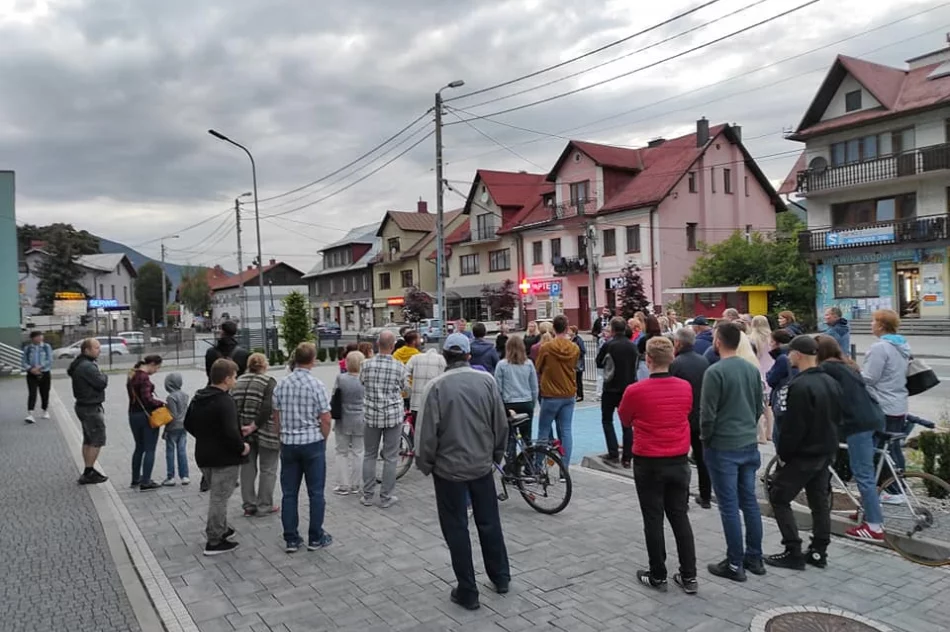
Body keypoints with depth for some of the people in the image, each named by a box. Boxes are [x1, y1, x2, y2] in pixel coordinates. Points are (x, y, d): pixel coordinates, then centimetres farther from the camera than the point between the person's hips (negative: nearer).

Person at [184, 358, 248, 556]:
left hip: (204, 455, 9)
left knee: (216, 495, 24)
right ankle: (214, 541, 7)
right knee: (220, 497, 0)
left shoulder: (198, 398, 7)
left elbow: (188, 424, 16)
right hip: (224, 457, -9)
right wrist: (241, 447, -14)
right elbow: (231, 432, -29)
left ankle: (220, 529, 35)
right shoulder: (225, 401, -22)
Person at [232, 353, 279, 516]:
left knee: (247, 468, 15)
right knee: (267, 469, 7)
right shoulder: (269, 382, -12)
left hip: (243, 434, 6)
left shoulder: (238, 382, 7)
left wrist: (241, 427, 3)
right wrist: (254, 426, -16)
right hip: (265, 433, -5)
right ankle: (264, 506, 11)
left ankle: (248, 505, 20)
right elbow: (267, 409, -21)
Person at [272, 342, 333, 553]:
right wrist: (323, 439, 5)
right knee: (316, 492, 7)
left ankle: (291, 539, 15)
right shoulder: (316, 385, -12)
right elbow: (325, 419, -11)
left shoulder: (281, 385, 1)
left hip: (288, 443, 4)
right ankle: (316, 538, 13)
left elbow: (276, 416, 7)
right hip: (312, 442, -4)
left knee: (289, 493, 10)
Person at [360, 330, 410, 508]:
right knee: (390, 457, 7)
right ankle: (386, 497, 12)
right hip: (393, 416, -2)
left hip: (371, 415, 2)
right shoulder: (399, 367, -11)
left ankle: (368, 495, 19)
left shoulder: (367, 364, -6)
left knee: (369, 455, 14)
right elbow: (405, 389, 3)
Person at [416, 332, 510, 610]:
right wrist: (496, 454, 15)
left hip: (449, 468, -3)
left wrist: (425, 464, 2)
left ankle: (467, 592, 16)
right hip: (482, 465, 3)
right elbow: (501, 423, 0)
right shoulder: (487, 380, -5)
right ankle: (500, 577, 33)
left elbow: (427, 431, -13)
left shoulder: (438, 386, -14)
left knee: (456, 529, 8)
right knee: (489, 522, 19)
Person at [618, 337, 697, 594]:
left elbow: (625, 421, 1)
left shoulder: (635, 391, -17)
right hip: (679, 461, 4)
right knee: (680, 517, 14)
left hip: (648, 463, -4)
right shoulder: (686, 387, -4)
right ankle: (689, 576, 20)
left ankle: (658, 576, 18)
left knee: (653, 520, 8)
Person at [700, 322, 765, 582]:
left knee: (729, 506, 1)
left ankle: (735, 564, 9)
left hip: (723, 447, -7)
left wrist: (705, 438, 0)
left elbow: (707, 413, -16)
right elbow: (759, 407, 12)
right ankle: (755, 558, 24)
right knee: (750, 502, 15)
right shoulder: (752, 369, 5)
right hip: (749, 445, 7)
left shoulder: (715, 372, -17)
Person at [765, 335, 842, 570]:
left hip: (803, 454, -9)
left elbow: (793, 427, -22)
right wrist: (829, 445, 20)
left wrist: (783, 453, -10)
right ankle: (819, 552, 23)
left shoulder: (800, 386, -23)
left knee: (779, 498, 3)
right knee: (820, 502, 15)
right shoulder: (831, 382, 5)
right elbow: (837, 418, 14)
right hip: (826, 453, 9)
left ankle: (794, 553, 4)